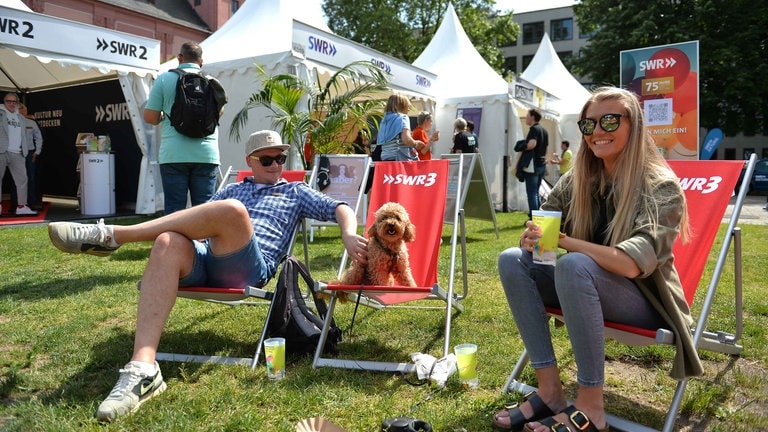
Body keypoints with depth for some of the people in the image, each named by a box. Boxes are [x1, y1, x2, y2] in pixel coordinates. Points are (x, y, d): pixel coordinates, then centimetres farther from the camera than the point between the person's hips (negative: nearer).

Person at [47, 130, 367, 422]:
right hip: (202, 258, 3)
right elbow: (202, 218, 23)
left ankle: (112, 235, -23)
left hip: (248, 269, -3)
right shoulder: (233, 190, 33)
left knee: (232, 210, -34)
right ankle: (143, 369, -43)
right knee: (169, 243, -33)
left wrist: (349, 235, -8)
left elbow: (340, 208, 13)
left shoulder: (296, 192, 25)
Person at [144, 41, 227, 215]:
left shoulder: (164, 79, 2)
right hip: (206, 154, 1)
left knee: (174, 208, 3)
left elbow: (150, 117, 1)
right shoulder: (211, 81, 6)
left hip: (174, 154, -1)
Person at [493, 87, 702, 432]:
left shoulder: (661, 187, -15)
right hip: (588, 289, 6)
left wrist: (562, 240, -29)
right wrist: (531, 239, -22)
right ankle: (550, 389, -17)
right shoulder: (576, 180, 1)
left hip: (645, 300, -5)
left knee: (573, 264, -35)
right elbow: (538, 230, 2)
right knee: (512, 259, -16)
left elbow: (630, 264, -29)